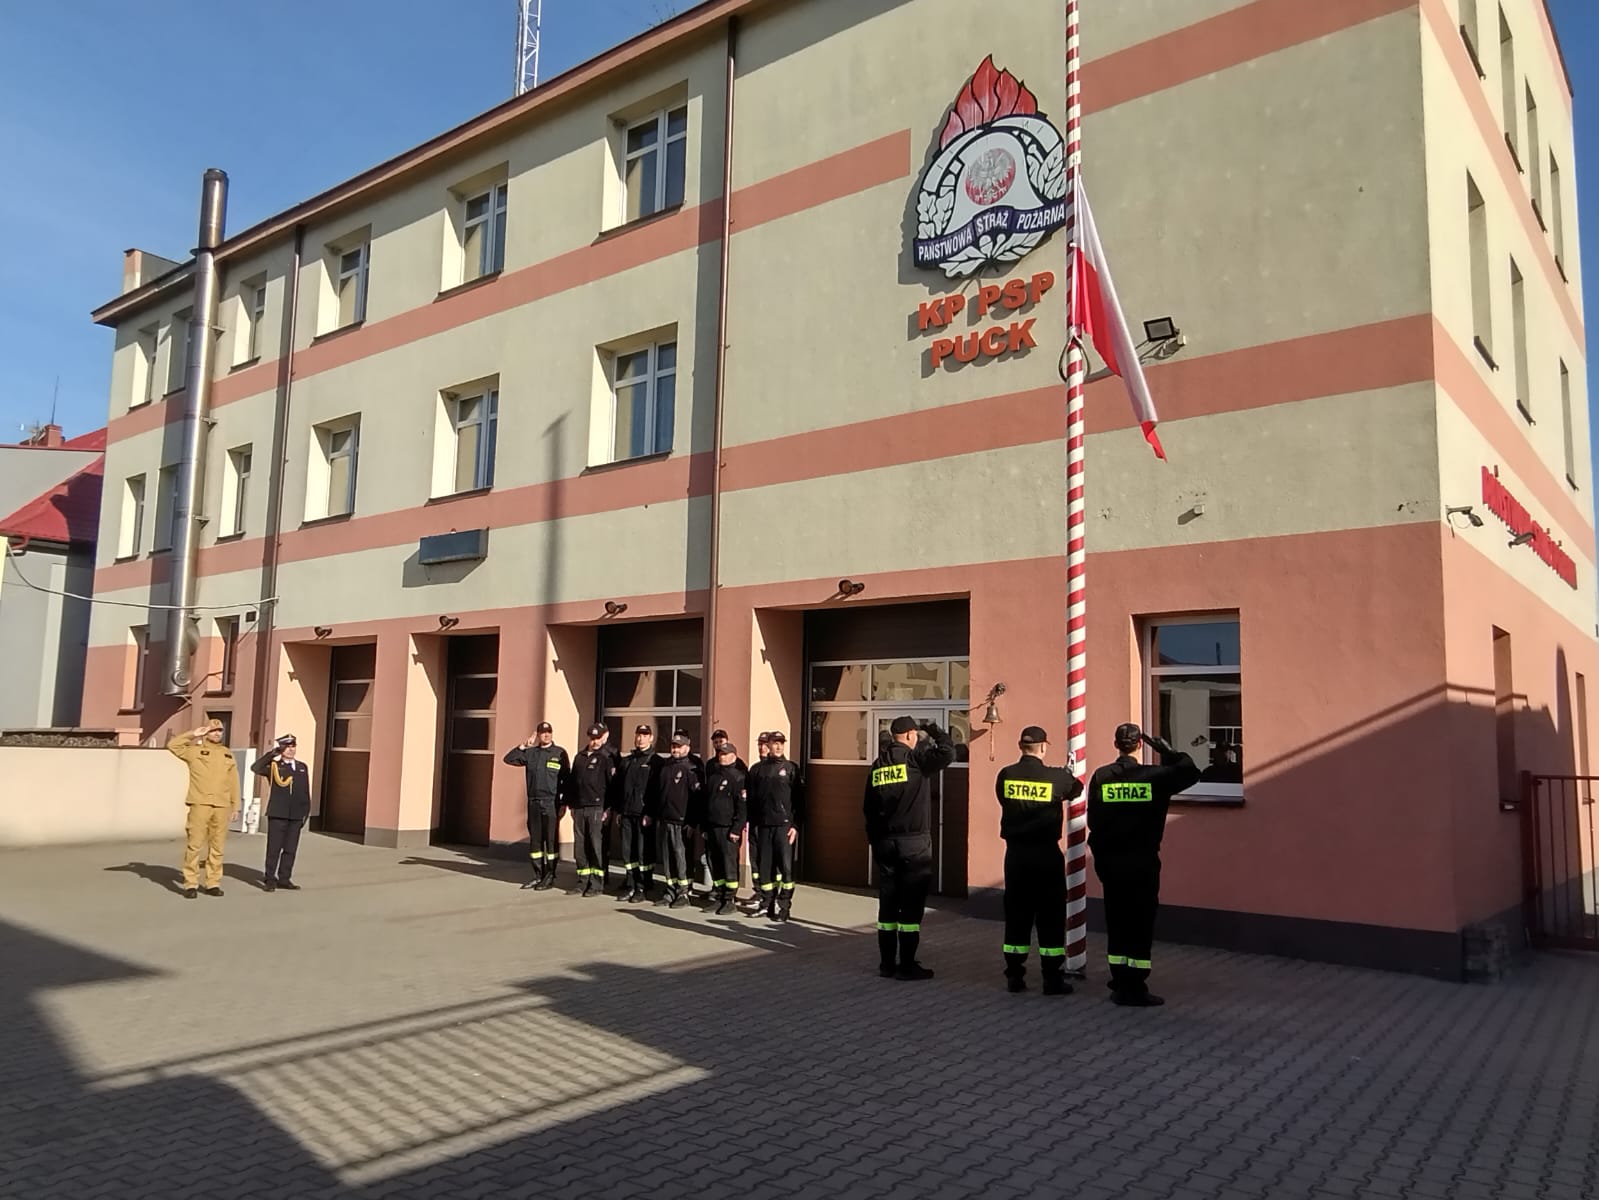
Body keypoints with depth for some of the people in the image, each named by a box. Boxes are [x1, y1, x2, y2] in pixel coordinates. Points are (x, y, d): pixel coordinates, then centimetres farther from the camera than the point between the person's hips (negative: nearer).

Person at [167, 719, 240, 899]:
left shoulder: (227, 754, 15)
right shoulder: (194, 750, 6)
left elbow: (234, 782, 14)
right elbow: (172, 744, -1)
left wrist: (236, 806, 10)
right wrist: (193, 735, 1)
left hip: (222, 806, 3)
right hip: (200, 804, -3)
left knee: (217, 846, 6)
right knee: (194, 844, -5)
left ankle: (213, 883, 12)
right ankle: (190, 884, 1)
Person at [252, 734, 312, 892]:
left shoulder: (302, 767, 13)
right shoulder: (273, 766, 3)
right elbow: (255, 768, -18)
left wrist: (306, 812, 7)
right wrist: (272, 753, -16)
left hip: (296, 816, 4)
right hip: (277, 814, -4)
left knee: (290, 849, 6)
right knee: (274, 848, 0)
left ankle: (284, 879, 14)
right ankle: (270, 879, 8)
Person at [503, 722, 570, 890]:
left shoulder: (560, 753, 0)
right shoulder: (531, 753, 10)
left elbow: (566, 780, 0)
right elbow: (509, 759, 8)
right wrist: (524, 746, -3)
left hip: (552, 803, -4)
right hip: (533, 803, 4)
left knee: (551, 840, -2)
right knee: (535, 840, 8)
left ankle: (549, 877, 4)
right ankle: (538, 874, 17)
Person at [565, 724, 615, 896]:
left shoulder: (606, 757, -2)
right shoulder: (580, 756, 15)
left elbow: (612, 784, -7)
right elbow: (571, 780, 18)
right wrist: (569, 803, 11)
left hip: (596, 808, -5)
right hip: (578, 808, 5)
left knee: (595, 846, -3)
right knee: (579, 846, 7)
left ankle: (597, 884, 2)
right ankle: (583, 881, 16)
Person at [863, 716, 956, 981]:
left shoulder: (877, 766, 9)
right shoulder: (915, 759, -10)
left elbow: (868, 807, 12)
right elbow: (948, 752, -21)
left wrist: (874, 840, 21)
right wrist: (934, 731, -1)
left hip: (884, 843, 6)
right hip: (914, 842, -6)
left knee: (887, 904, 11)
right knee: (911, 905, 0)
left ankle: (887, 963, 16)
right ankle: (907, 966, 3)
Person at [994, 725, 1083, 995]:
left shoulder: (1005, 776, -4)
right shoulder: (1057, 777, -10)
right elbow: (1077, 789, 10)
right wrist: (1070, 771, 31)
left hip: (1015, 853, 3)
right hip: (1046, 854, -3)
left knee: (1016, 914, 11)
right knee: (1050, 916, 6)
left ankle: (1014, 977, 17)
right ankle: (1053, 980, 10)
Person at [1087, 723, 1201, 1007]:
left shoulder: (1101, 777, -4)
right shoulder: (1154, 775, -9)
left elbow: (1093, 820, -3)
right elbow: (1191, 772, 3)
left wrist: (1101, 854, 7)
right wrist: (1168, 751, 10)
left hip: (1110, 861, 3)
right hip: (1143, 862, -3)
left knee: (1116, 922, 12)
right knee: (1141, 923, 4)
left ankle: (1120, 985, 20)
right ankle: (1135, 989, 7)